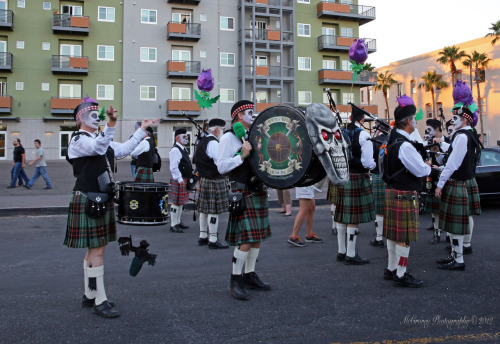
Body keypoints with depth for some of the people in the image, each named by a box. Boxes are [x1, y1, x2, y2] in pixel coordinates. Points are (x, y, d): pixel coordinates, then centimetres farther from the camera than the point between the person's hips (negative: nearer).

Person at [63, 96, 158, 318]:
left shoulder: (100, 139, 17)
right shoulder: (79, 140, -10)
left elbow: (124, 149, 18)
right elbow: (99, 148, -31)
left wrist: (143, 129, 18)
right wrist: (111, 124, -43)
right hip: (88, 201, -9)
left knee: (94, 250, 14)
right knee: (97, 252, -7)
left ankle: (89, 296, 25)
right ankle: (100, 302, 0)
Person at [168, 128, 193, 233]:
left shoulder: (183, 149, 16)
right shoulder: (175, 150, -16)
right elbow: (174, 167, -22)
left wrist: (190, 175, 21)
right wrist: (180, 179, -23)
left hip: (184, 179, 10)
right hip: (178, 180, -10)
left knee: (181, 202, 17)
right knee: (176, 202, -5)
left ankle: (178, 222, 28)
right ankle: (173, 225, 2)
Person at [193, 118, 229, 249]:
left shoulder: (202, 141, 14)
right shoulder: (213, 143, -17)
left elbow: (196, 159, 20)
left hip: (204, 179, 10)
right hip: (215, 181, -10)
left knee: (205, 209, 15)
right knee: (214, 210, -5)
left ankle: (203, 237, 24)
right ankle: (213, 240, 0)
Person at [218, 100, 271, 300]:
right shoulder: (229, 138, -5)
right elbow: (221, 167, -13)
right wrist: (242, 156, -21)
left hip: (259, 192, 8)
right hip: (243, 193, -8)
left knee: (257, 237, 11)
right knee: (246, 239, -11)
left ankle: (250, 275, 23)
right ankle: (235, 280, 1)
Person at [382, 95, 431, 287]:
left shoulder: (393, 140, 10)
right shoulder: (405, 146, -21)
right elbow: (421, 170, -16)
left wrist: (423, 164, 9)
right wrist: (429, 167, 4)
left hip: (392, 191, 10)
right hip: (405, 195, -10)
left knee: (393, 234, 16)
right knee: (404, 237, -1)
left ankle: (391, 269, 27)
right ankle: (401, 275, 8)